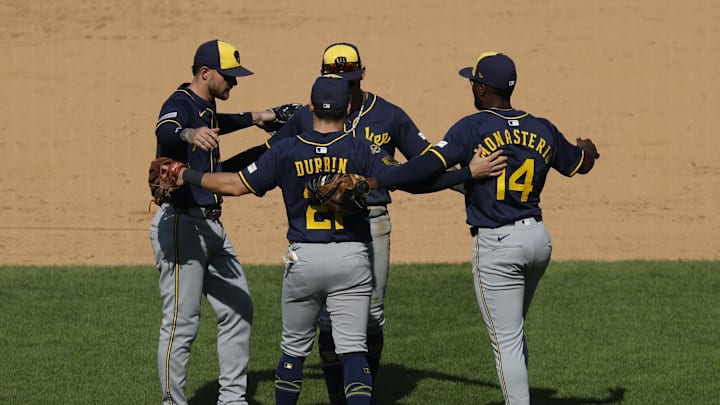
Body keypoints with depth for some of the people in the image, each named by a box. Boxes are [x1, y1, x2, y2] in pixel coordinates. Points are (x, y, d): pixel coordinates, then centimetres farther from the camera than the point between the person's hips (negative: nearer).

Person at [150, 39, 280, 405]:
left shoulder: (206, 109, 15)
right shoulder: (181, 104, -14)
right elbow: (165, 131, -40)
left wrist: (254, 119, 44)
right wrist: (189, 134, -60)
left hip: (211, 227, 10)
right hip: (180, 225, -10)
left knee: (238, 309, 14)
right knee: (182, 323, -9)